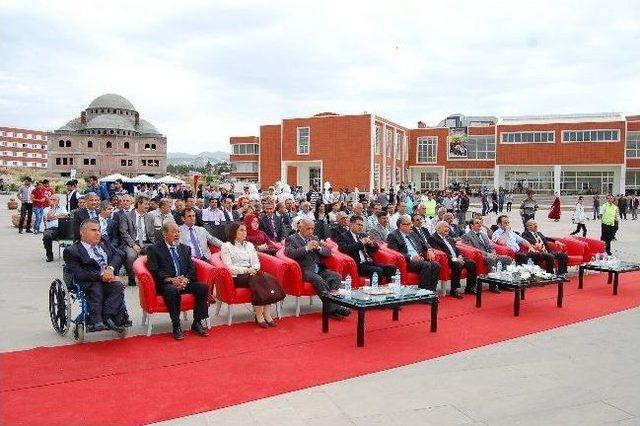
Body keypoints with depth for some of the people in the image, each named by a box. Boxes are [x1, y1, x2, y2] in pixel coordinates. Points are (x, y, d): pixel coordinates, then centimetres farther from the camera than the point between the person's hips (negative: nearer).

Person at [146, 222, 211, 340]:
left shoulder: (185, 248, 20)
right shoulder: (154, 249, 6)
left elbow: (192, 269, 12)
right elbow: (154, 271, -5)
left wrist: (186, 279, -10)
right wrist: (171, 279, -19)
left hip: (185, 282, 4)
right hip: (166, 283, -4)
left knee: (203, 287, -22)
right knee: (172, 290, -38)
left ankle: (197, 323, -13)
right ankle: (176, 326, -22)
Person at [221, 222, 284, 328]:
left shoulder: (249, 245, 23)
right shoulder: (226, 246, 4)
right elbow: (229, 268, -7)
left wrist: (254, 269, -5)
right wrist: (246, 270, -16)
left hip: (252, 273, 6)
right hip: (237, 277, -5)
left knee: (270, 278, -25)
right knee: (256, 279, -34)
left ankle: (267, 314, -29)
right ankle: (259, 316, -31)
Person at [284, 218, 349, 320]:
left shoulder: (314, 238, 22)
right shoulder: (291, 239, 5)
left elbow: (328, 252, 17)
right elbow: (289, 253, -14)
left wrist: (319, 248, -4)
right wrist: (306, 248, -19)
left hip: (319, 269, 6)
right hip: (304, 270, -6)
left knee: (336, 277, -20)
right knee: (319, 280, -34)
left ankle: (332, 305, -26)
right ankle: (333, 308, -31)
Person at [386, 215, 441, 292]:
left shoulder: (411, 234, 24)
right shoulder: (392, 236, 1)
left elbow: (423, 243, 32)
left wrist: (429, 249, 9)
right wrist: (411, 257, -22)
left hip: (419, 259, 7)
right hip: (407, 262, -7)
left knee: (436, 265, -18)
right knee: (426, 265, -29)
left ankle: (431, 290, -16)